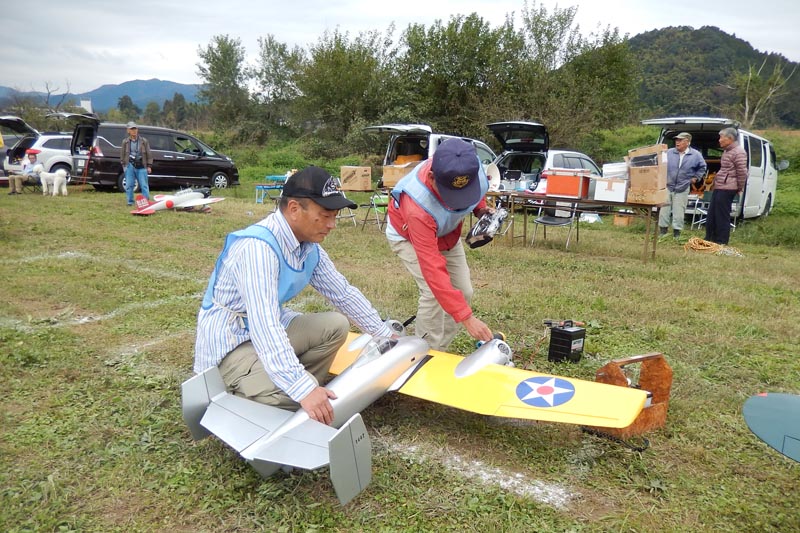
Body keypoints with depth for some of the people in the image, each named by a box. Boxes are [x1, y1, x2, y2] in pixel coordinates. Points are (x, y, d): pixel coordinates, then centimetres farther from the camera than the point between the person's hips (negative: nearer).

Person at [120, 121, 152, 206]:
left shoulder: (143, 141, 5)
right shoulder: (125, 142, 8)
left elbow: (149, 154, 7)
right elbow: (123, 154, 15)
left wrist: (149, 166, 2)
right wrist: (123, 165, 10)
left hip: (141, 167, -1)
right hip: (130, 166, 1)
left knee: (144, 185, -2)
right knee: (129, 185, 2)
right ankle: (130, 201, 11)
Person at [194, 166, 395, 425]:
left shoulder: (309, 245, -2)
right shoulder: (258, 247, -30)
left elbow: (344, 293, 10)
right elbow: (264, 326, -38)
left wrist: (385, 334, 10)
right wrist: (303, 389, -44)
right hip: (230, 343, -9)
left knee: (335, 325, 1)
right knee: (296, 394, -28)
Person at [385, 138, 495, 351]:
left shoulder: (472, 169, -31)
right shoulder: (418, 207, -47)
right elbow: (433, 268, -47)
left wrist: (483, 210, -19)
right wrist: (467, 318, -48)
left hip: (446, 232, 6)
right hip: (408, 235, -6)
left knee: (464, 292, 2)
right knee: (433, 293, -23)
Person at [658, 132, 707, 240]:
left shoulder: (696, 155, -1)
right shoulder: (669, 152, 0)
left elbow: (702, 167, 15)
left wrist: (696, 177, 9)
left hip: (682, 189, -1)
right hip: (667, 186, 1)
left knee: (679, 211, 1)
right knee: (664, 210, 5)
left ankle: (677, 233, 12)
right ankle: (663, 231, 16)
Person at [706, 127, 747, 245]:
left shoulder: (738, 152, -13)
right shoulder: (726, 151, 17)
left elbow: (742, 172, -14)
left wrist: (740, 189, -7)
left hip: (727, 189, -10)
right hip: (718, 187, 10)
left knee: (722, 217, -4)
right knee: (712, 215, 12)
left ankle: (721, 242, 2)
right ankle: (709, 239, 20)